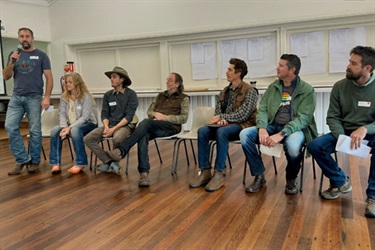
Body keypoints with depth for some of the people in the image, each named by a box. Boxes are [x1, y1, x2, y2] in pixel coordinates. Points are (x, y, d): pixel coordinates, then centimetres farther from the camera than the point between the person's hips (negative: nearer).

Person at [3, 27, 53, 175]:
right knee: (10, 127, -6)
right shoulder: (13, 54, 13)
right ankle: (23, 159, 5)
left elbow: (49, 78, 0)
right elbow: (6, 77, 10)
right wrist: (11, 62, -7)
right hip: (16, 97, 3)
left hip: (34, 98, -3)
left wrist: (47, 97, -11)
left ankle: (34, 162, 11)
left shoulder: (41, 55, 4)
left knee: (35, 131, -1)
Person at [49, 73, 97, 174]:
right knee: (55, 131, -23)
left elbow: (85, 117, -18)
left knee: (75, 130, -38)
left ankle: (80, 163, -27)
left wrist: (70, 127, -26)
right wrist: (64, 127, -21)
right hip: (70, 125, 5)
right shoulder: (64, 97, 5)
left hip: (87, 124, -5)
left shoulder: (86, 97, -11)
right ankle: (55, 163, -16)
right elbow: (61, 113, -1)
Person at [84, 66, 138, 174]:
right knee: (88, 139, -13)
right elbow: (104, 114, 7)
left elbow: (129, 116, -12)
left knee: (117, 138, -38)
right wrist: (106, 127, -13)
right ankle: (110, 162, -11)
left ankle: (113, 163, -9)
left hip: (125, 125, -5)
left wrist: (114, 129, -20)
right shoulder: (107, 95, 10)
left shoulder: (131, 94, -6)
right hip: (110, 124, 5)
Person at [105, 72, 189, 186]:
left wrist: (165, 117, -11)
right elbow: (149, 111, 23)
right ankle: (144, 173, -43)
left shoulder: (183, 98, 12)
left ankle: (121, 151, -42)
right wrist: (155, 114, -2)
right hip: (153, 127, 4)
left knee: (146, 122, -35)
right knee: (143, 136, -34)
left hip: (171, 126, -4)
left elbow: (184, 118, 1)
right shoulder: (160, 95, 28)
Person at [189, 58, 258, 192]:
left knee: (221, 132, -37)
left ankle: (219, 174, -30)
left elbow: (243, 115, -16)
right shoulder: (225, 91, 14)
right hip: (225, 125, 6)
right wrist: (220, 119, -12)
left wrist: (222, 117, -13)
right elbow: (217, 110, 12)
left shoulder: (250, 91, -7)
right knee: (202, 131, -21)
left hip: (243, 125, -6)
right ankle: (205, 171, -19)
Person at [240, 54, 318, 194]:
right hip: (273, 126, 5)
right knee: (244, 134, -20)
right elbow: (262, 109, 4)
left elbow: (303, 118, -15)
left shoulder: (307, 90, -5)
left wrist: (281, 134, -30)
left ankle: (291, 179, -5)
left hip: (295, 129, -4)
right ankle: (259, 176, -4)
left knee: (292, 144, -40)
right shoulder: (273, 87, 11)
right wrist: (262, 128, -18)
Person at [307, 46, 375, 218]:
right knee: (315, 146, -21)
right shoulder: (340, 86, -2)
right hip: (345, 132, 3)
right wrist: (341, 137, -22)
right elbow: (333, 117, -3)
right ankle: (340, 182, 4)